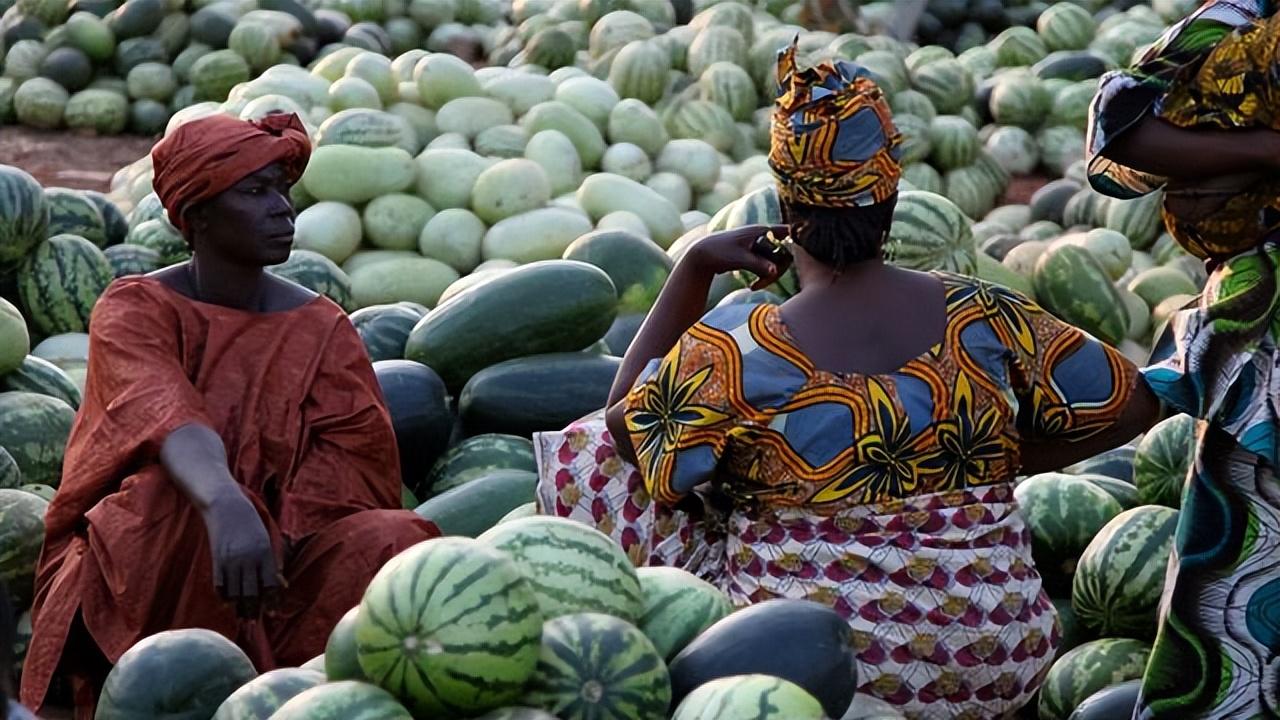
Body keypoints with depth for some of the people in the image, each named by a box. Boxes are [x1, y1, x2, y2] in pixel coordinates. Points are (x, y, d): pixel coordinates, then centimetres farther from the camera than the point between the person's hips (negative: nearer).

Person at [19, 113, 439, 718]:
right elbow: (164, 415, -28)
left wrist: (274, 538, -26)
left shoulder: (321, 328, 6)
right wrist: (225, 503, -50)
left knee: (389, 538, -25)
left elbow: (360, 454, -7)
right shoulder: (135, 309, -6)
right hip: (128, 572, -3)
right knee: (182, 488, -35)